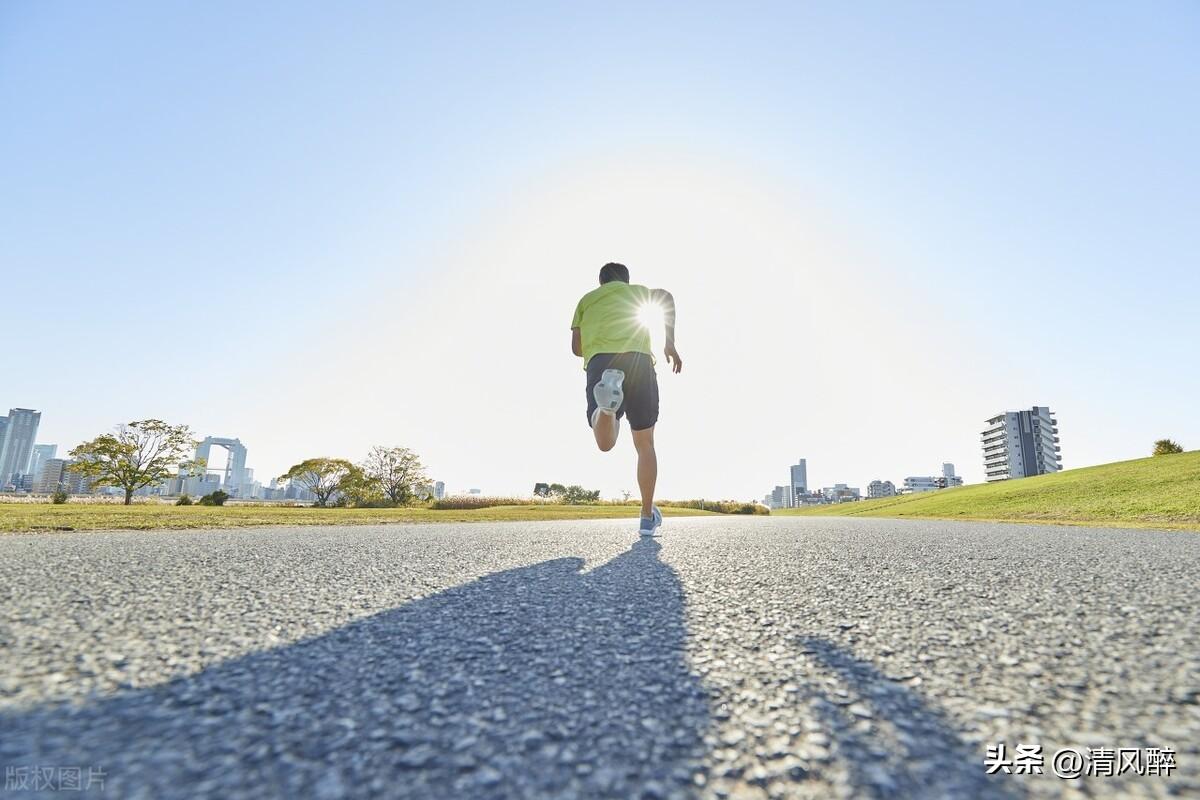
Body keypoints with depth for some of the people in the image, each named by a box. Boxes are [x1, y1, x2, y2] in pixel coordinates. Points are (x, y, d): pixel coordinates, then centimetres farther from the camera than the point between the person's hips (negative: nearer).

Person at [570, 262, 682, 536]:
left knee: (605, 443, -12)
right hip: (638, 359, 0)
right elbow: (665, 296, 5)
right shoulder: (637, 291, 29)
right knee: (645, 446, 13)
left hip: (599, 362, 1)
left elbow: (577, 347, 21)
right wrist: (670, 342, 6)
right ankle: (648, 516, 18)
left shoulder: (587, 299, 32)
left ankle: (606, 403, -45)